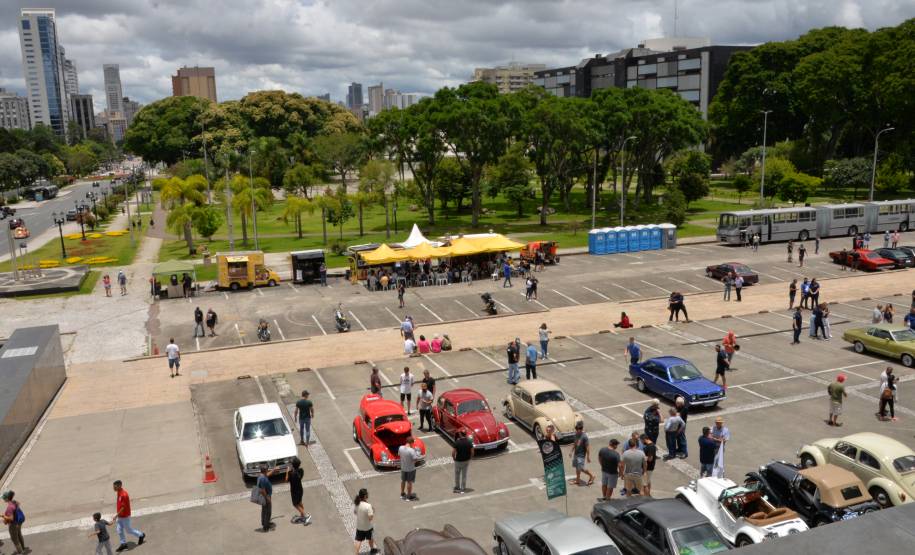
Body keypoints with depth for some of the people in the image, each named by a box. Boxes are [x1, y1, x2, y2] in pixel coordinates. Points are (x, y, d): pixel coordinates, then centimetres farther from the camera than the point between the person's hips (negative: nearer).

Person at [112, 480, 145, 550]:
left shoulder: (124, 494, -28)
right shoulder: (119, 492, 1)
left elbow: (123, 507, -25)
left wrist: (116, 516, -23)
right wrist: (118, 515, 21)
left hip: (125, 516, -8)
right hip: (120, 516, 8)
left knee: (128, 529, 7)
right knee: (119, 530, 10)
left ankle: (141, 535, 26)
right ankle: (123, 544, 23)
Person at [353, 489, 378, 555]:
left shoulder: (357, 504, -12)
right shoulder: (368, 506, -31)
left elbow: (355, 512, 6)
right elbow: (370, 518, -28)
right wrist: (373, 513, -10)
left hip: (359, 526, 4)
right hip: (367, 527, -4)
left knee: (359, 540, 15)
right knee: (370, 538, 23)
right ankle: (372, 549, 46)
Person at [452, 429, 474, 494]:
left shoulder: (457, 442, -20)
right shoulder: (469, 442, -11)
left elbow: (453, 453, -19)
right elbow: (472, 452, -6)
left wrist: (454, 458, 0)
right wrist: (470, 458, 9)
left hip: (458, 461, -3)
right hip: (466, 461, 3)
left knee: (457, 474, 19)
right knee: (464, 475, 17)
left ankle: (457, 487, 30)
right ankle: (463, 488, 24)